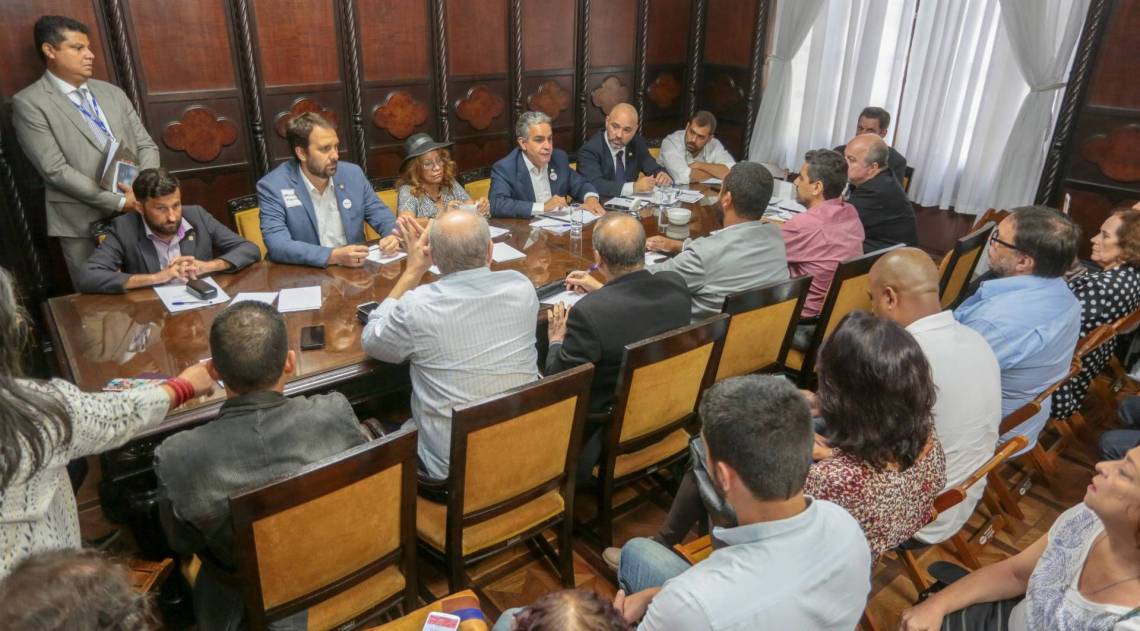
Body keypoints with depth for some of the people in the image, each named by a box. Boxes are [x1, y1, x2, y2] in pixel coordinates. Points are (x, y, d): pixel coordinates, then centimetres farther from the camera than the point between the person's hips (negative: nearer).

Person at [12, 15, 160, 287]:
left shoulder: (112, 93, 12)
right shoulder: (29, 103, -4)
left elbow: (146, 145, 10)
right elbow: (56, 171, -12)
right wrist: (119, 202, -18)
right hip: (84, 224, -4)